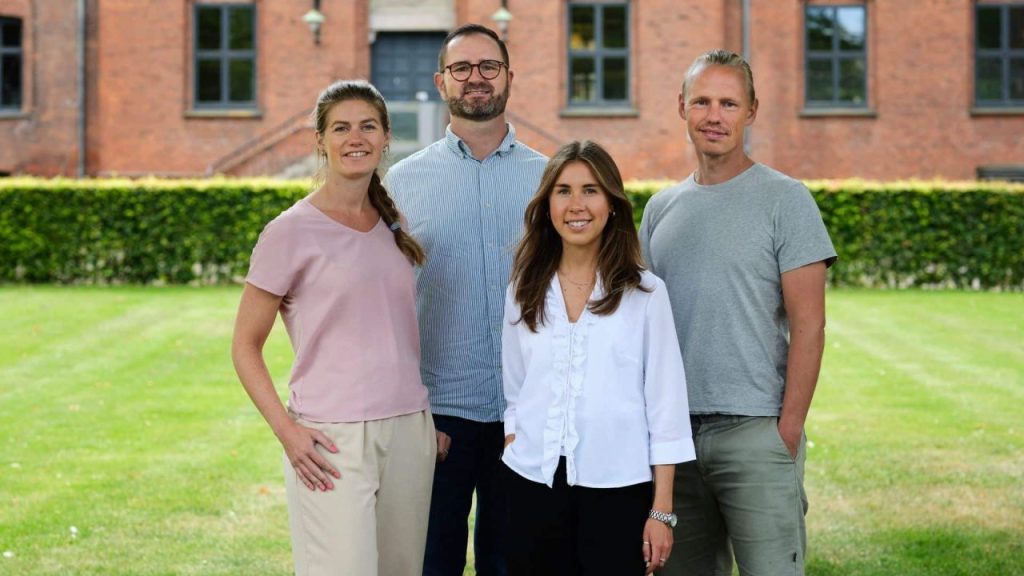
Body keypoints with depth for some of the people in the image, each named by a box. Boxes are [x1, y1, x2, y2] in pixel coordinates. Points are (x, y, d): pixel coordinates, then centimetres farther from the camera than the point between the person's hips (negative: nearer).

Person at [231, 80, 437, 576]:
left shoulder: (393, 226, 12)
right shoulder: (291, 231, -5)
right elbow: (245, 346, -2)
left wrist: (427, 423, 13)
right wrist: (286, 429, -14)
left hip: (410, 431, 6)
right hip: (333, 441, -5)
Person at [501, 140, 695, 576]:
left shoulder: (645, 294, -2)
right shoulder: (523, 293, 8)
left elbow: (666, 406, -2)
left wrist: (662, 510, -5)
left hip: (617, 488, -2)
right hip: (534, 483, 3)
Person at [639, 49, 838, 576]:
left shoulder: (784, 200, -2)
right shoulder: (661, 208, 13)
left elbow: (808, 325, -7)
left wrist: (788, 432, -12)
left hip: (755, 433, -5)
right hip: (673, 431, 5)